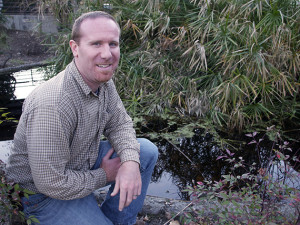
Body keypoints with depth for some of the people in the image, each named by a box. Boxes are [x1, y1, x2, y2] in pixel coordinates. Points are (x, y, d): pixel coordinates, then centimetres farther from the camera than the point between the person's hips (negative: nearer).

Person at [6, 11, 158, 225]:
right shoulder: (52, 107, -36)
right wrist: (104, 176, -16)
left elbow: (120, 123, 3)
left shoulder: (103, 81, -9)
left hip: (85, 159, 8)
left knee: (147, 151, 4)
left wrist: (130, 161, -19)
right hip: (45, 191, -8)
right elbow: (52, 183, -31)